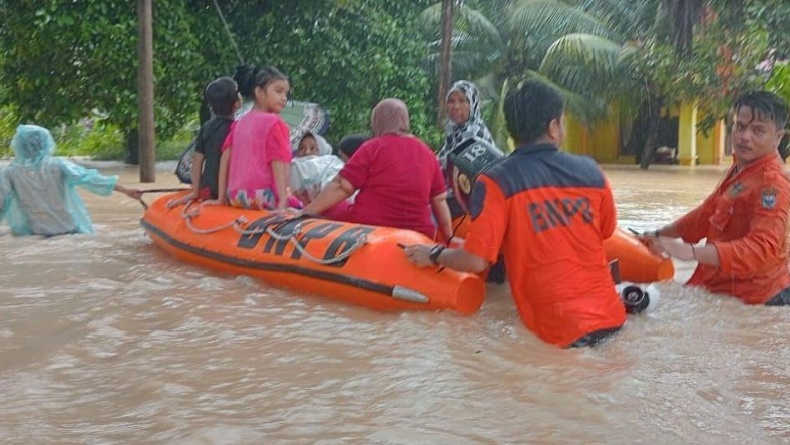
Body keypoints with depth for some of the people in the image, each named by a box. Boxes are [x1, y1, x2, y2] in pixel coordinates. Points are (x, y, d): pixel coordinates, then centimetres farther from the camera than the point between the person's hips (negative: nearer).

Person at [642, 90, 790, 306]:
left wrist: (691, 252, -44)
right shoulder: (740, 169, 8)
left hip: (753, 300, -9)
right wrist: (661, 234, 19)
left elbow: (762, 248, -35)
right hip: (725, 289, 9)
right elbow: (708, 212, 20)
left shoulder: (772, 185, -23)